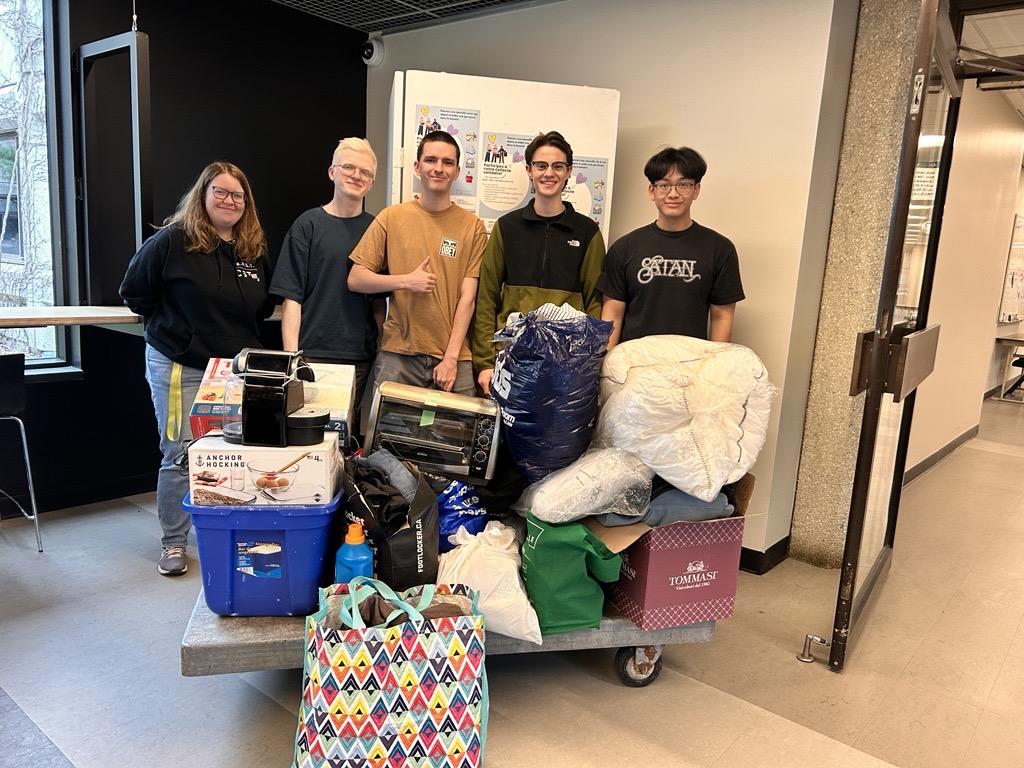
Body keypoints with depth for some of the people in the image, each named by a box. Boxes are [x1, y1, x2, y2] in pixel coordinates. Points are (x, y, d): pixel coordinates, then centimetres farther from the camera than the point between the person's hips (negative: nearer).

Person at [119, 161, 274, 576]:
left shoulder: (255, 249, 7)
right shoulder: (173, 240, -7)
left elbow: (264, 304, 20)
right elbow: (133, 292, 1)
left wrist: (242, 331, 8)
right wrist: (172, 326, -1)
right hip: (181, 367, -4)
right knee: (181, 455, 2)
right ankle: (173, 543, 17)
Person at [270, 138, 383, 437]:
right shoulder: (308, 225, 1)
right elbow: (291, 297, -3)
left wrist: (383, 346, 4)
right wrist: (292, 356, -9)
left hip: (361, 357, 3)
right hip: (312, 355, -2)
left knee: (351, 434, 5)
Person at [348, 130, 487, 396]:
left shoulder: (473, 227, 4)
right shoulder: (391, 217, 5)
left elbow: (467, 297, -1)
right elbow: (355, 279, 3)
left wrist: (451, 357, -8)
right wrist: (405, 281, -10)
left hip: (454, 357, 0)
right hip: (398, 355, 0)